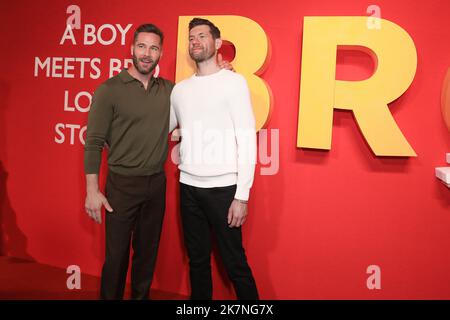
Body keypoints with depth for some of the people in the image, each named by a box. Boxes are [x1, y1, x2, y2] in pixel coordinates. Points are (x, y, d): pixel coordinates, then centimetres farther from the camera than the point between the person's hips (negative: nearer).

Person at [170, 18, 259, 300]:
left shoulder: (233, 82, -3)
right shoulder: (180, 89, 11)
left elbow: (247, 140, -8)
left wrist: (242, 196, -13)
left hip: (223, 188, -4)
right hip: (189, 187, 5)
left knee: (235, 264, 0)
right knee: (197, 260, 14)